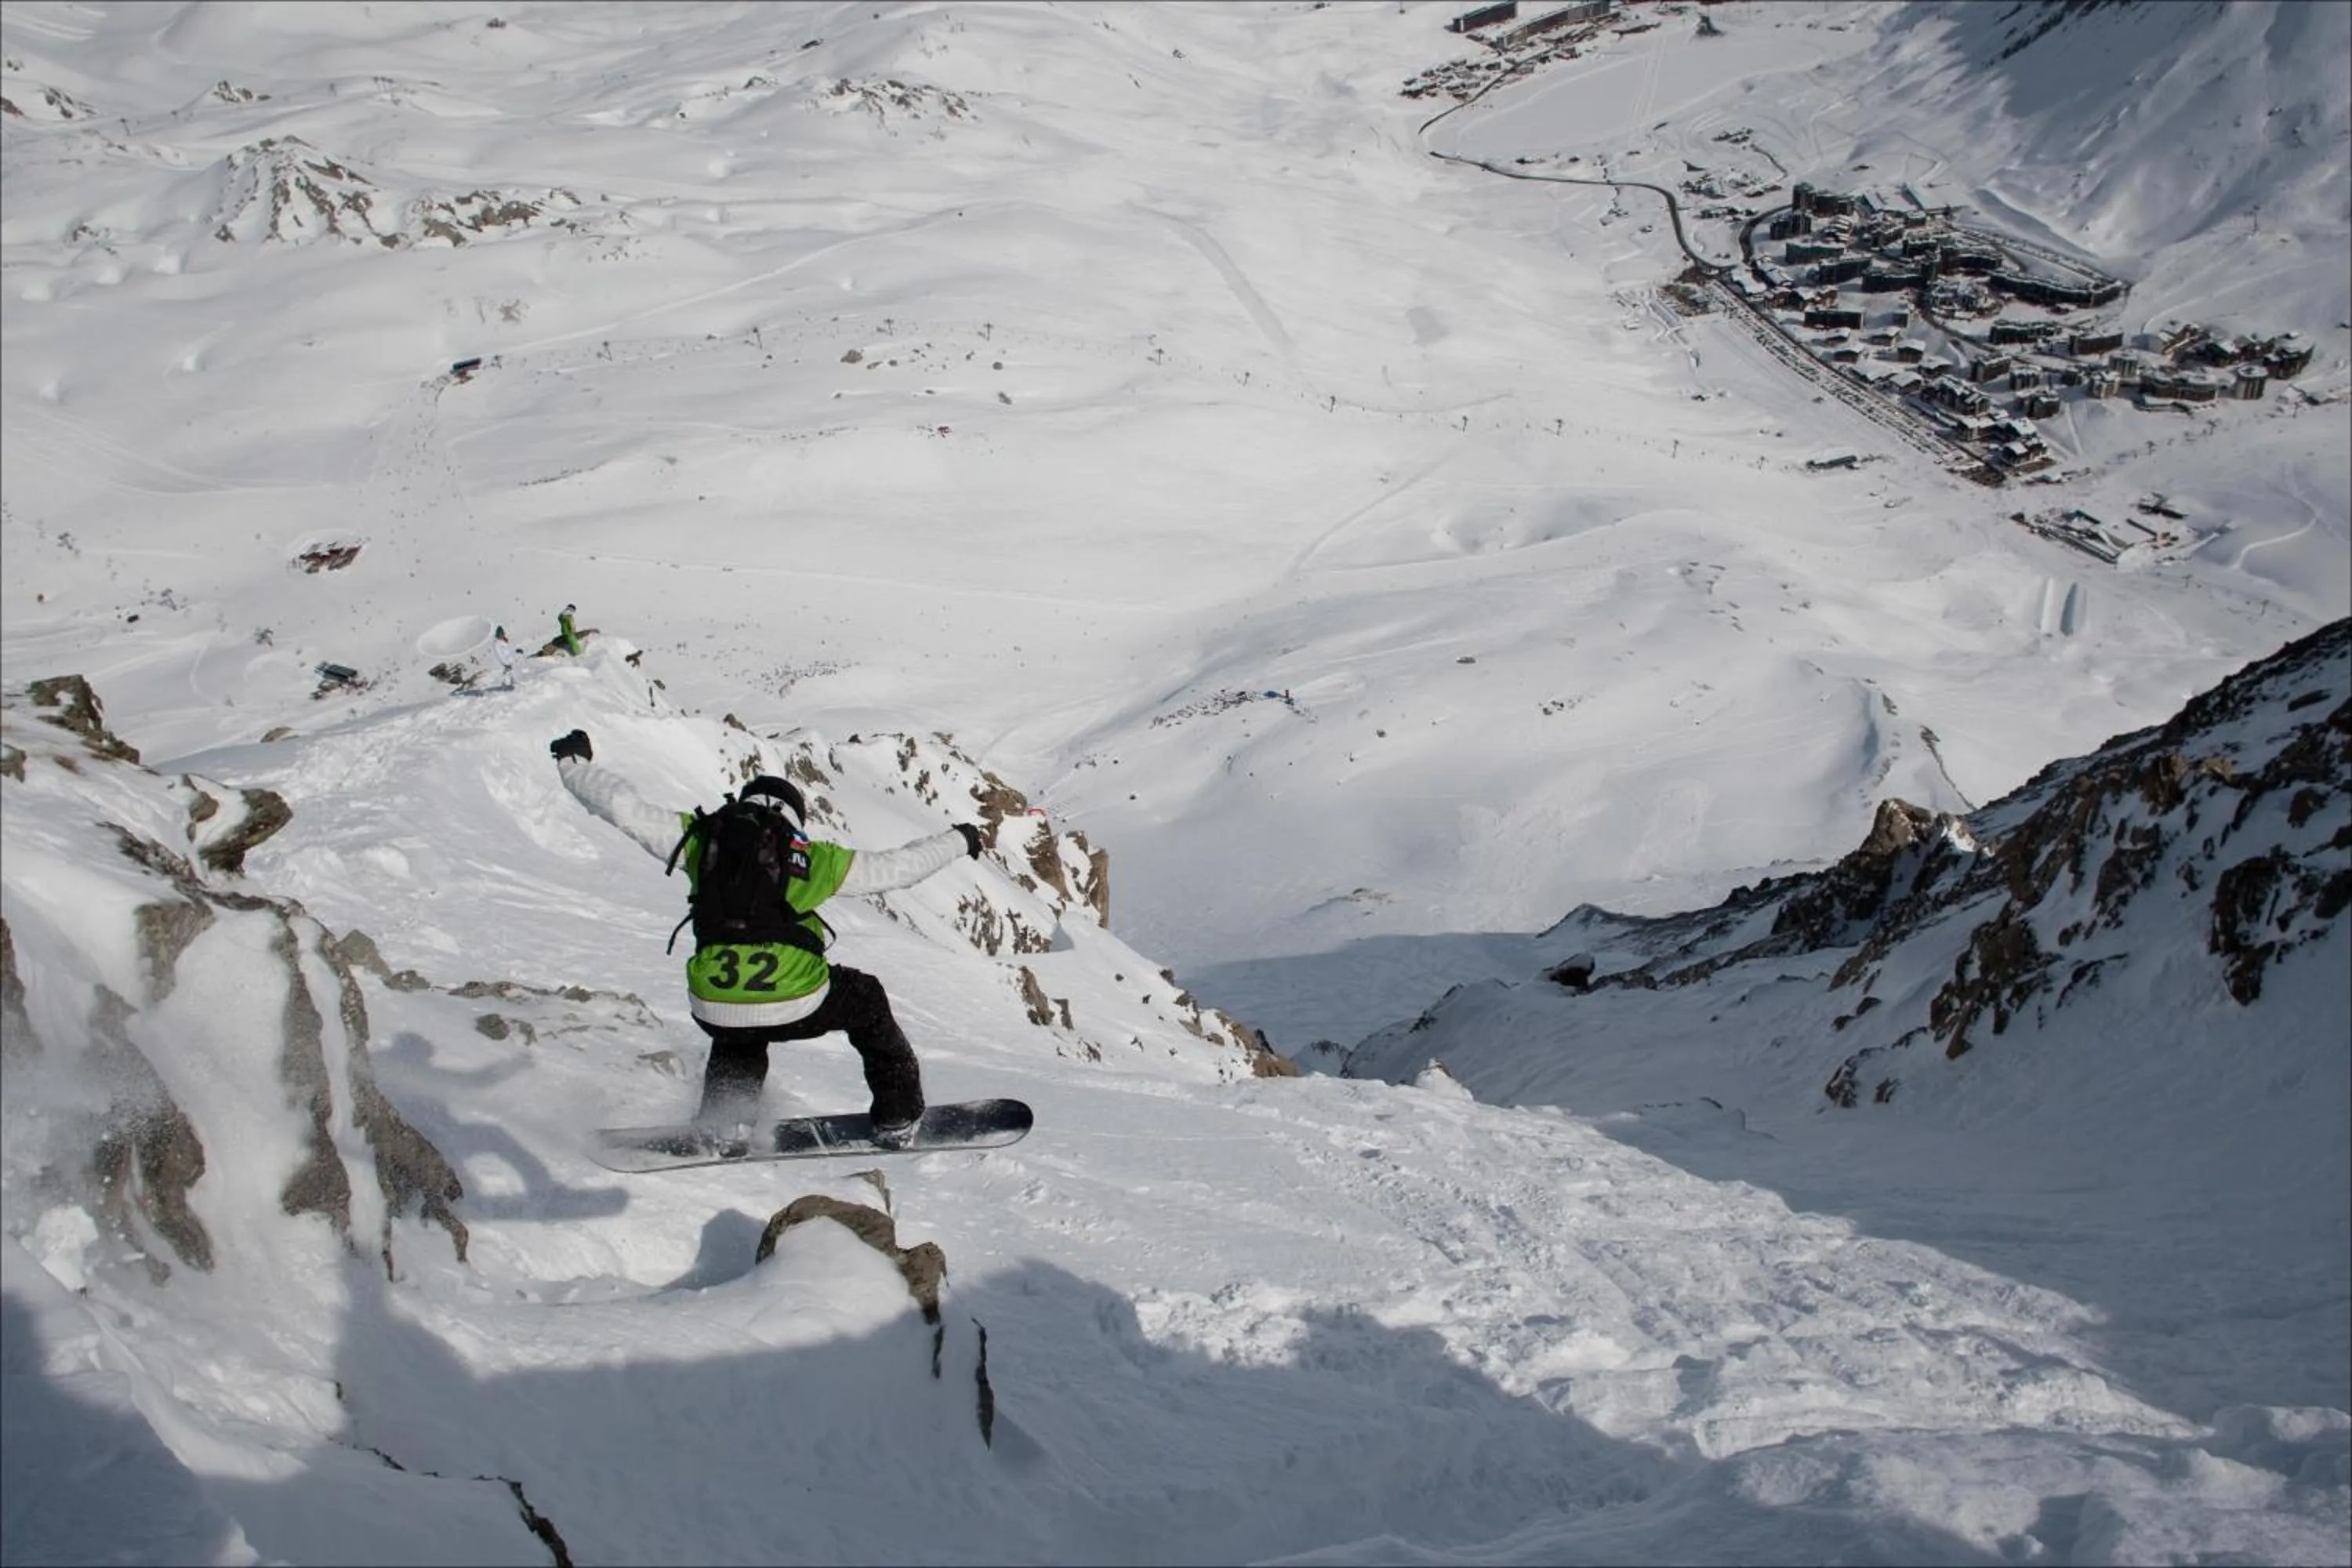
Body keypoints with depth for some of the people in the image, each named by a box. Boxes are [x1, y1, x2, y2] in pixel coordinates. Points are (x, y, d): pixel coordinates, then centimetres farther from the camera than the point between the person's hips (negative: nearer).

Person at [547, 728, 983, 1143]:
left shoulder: (701, 838, 8)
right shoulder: (818, 859, 7)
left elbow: (624, 807, 7)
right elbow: (899, 866, 14)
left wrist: (573, 763, 23)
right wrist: (959, 840, 30)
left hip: (713, 1012, 2)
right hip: (795, 1009, -2)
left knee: (739, 1041, 39)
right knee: (864, 999, 28)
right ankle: (896, 1117, 29)